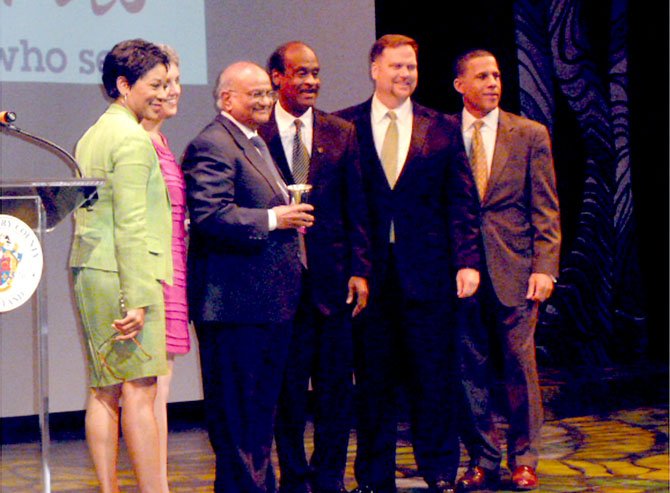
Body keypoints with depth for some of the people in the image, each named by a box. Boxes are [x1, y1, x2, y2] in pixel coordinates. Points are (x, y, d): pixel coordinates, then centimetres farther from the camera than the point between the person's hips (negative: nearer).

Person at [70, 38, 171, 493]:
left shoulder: (91, 136, 19)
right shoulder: (133, 138, -11)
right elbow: (130, 225, -17)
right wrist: (137, 298, -19)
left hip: (89, 271, 9)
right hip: (123, 274, -9)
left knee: (104, 390, 8)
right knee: (140, 389, -8)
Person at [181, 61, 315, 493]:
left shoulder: (257, 142, 20)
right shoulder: (212, 145, -13)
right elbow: (211, 216, -24)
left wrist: (290, 209, 13)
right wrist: (273, 219, -20)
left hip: (269, 301, 10)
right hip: (234, 301, -10)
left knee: (263, 404, 17)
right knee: (236, 407, -3)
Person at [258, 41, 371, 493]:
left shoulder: (341, 133, 7)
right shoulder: (255, 133, -2)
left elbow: (355, 207, 6)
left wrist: (359, 270, 0)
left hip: (331, 279, 2)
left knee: (335, 384, 6)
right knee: (287, 386, 7)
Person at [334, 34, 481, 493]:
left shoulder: (442, 129, 7)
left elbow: (462, 202, 5)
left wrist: (467, 261, -5)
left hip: (427, 273, 1)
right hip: (368, 272, -1)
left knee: (434, 377, 4)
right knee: (373, 380, 6)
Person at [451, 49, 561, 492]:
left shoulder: (530, 135, 5)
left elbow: (546, 210, 2)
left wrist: (544, 268, -7)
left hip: (514, 270, -1)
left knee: (520, 364, 1)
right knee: (471, 368, 5)